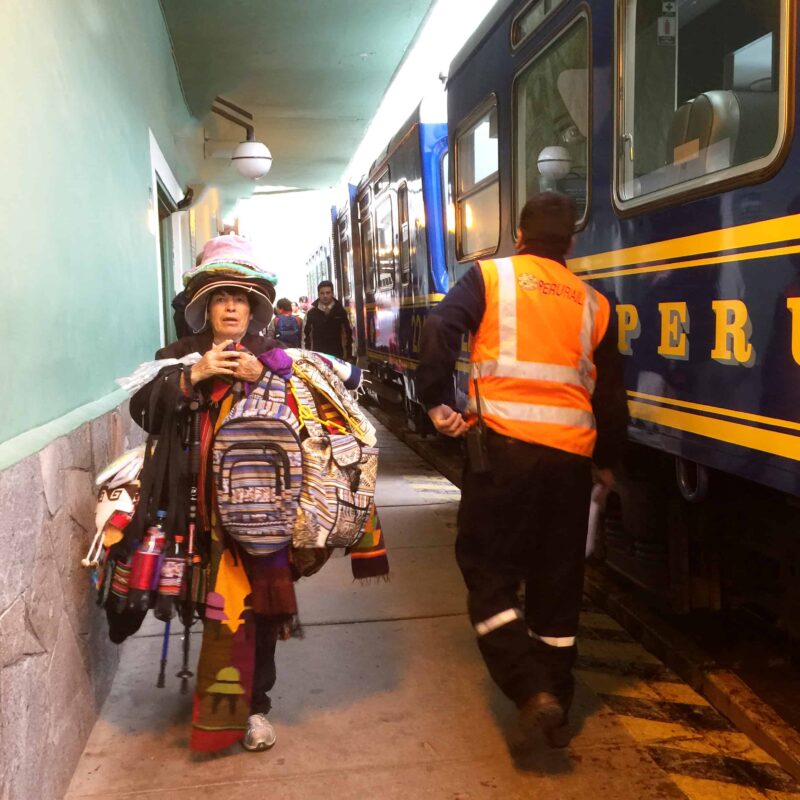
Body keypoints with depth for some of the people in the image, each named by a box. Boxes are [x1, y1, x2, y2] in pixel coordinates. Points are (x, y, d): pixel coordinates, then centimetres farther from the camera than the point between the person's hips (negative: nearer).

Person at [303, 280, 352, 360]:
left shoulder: (340, 311, 2)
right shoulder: (311, 312, 1)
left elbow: (348, 332, 7)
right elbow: (306, 333, 7)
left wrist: (349, 353, 2)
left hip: (337, 354, 0)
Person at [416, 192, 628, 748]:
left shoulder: (490, 276, 6)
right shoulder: (592, 302, 14)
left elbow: (440, 331, -11)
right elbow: (611, 394, 15)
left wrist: (437, 401, -2)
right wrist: (607, 461, 26)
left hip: (504, 442, -3)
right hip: (571, 452, 4)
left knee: (489, 568, 8)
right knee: (559, 582, 13)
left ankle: (531, 692, -7)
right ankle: (557, 709, 23)